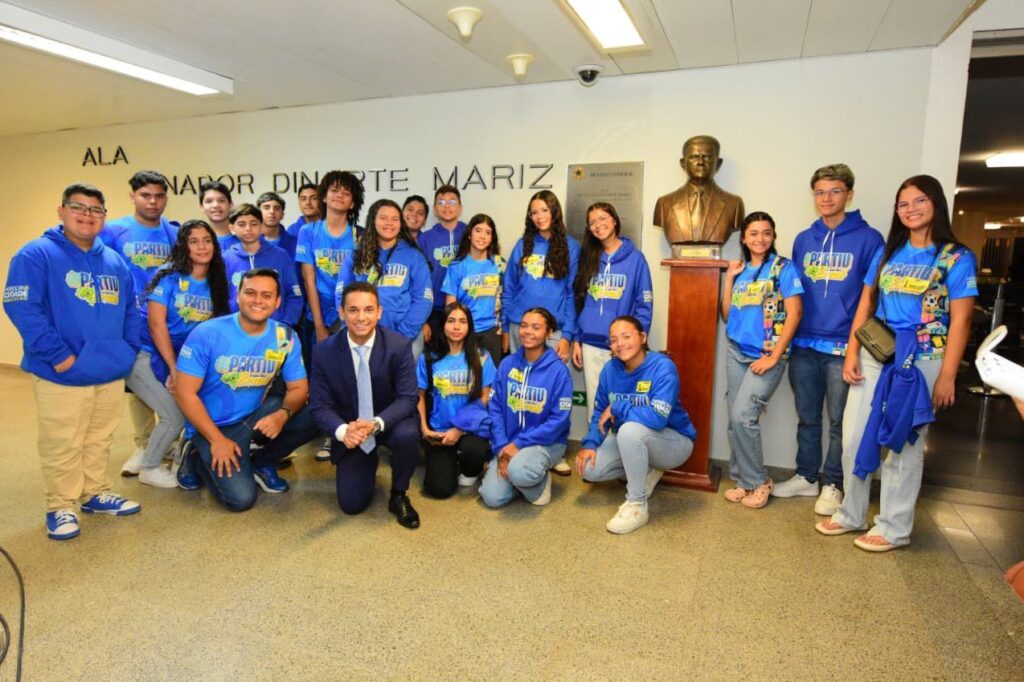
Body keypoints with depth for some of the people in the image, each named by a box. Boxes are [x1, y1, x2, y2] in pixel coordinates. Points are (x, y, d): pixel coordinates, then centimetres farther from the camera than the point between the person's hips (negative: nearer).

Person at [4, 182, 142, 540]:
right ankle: (61, 507, 20)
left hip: (112, 374, 6)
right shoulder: (36, 254, -8)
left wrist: (128, 349, 4)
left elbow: (131, 310, 18)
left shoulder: (115, 261, 12)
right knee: (62, 446, 5)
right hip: (63, 376, -6)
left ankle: (96, 493, 33)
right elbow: (22, 309, -16)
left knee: (99, 440, 18)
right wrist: (58, 355, -19)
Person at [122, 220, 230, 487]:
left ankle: (146, 455, 21)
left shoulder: (215, 283, 4)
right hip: (146, 355, -6)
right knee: (176, 415, -12)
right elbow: (156, 324, -14)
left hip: (184, 360, 6)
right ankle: (149, 468, 16)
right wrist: (174, 369, -14)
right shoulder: (169, 275, -11)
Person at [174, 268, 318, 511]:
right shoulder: (207, 334, -17)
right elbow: (184, 392, -15)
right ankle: (197, 459, 14)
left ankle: (261, 462, 6)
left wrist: (282, 415, -27)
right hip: (214, 425, -4)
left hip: (256, 415, 4)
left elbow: (299, 388, -4)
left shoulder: (286, 338, -8)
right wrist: (217, 440, -19)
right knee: (241, 498, -17)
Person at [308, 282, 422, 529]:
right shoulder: (324, 352, -13)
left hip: (389, 422, -1)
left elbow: (407, 398, -19)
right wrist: (343, 431, -34)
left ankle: (398, 495, -5)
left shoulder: (399, 346, -18)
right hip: (350, 429, 1)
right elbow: (319, 406, -12)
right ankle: (368, 461, 31)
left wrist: (376, 424, -37)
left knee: (407, 436, -36)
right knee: (352, 505, -4)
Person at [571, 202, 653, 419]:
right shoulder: (588, 258, 11)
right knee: (595, 405, 10)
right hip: (590, 344, 4)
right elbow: (577, 301, 12)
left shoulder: (635, 258, -1)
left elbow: (644, 307, -4)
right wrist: (576, 340, 7)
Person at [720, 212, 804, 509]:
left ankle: (758, 482, 6)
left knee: (742, 417, -13)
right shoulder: (741, 271, 12)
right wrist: (729, 278, 3)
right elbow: (727, 316, 10)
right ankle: (741, 479, 21)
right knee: (735, 419, 6)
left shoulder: (783, 267, -4)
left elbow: (794, 314, -10)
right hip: (737, 353, 6)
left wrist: (773, 357, -14)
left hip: (767, 355, -5)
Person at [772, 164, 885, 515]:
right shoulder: (803, 240, 10)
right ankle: (806, 477, 27)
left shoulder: (868, 239, -3)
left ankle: (832, 484, 21)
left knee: (839, 421, 6)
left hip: (844, 347, -4)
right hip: (804, 345, 4)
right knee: (807, 417, 14)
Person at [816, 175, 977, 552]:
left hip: (922, 363, -4)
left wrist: (946, 376, -11)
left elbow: (960, 321, -7)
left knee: (904, 444, 4)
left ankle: (894, 527, 19)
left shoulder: (957, 258, -3)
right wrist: (852, 354, 1)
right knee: (853, 439, 7)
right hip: (874, 357, 4)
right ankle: (851, 514, 24)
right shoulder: (886, 253, 10)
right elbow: (865, 305, 10)